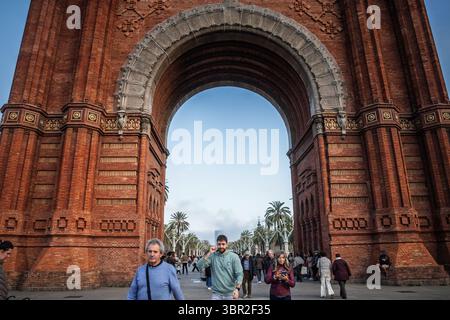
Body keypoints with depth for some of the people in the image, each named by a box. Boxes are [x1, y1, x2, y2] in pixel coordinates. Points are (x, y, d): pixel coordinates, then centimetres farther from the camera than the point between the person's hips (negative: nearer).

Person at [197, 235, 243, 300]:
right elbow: (200, 265, -12)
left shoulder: (234, 256, -5)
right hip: (216, 294, 1)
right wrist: (209, 253, -14)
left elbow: (239, 274, -8)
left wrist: (237, 289, -21)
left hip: (230, 294, -1)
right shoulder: (212, 256, -1)